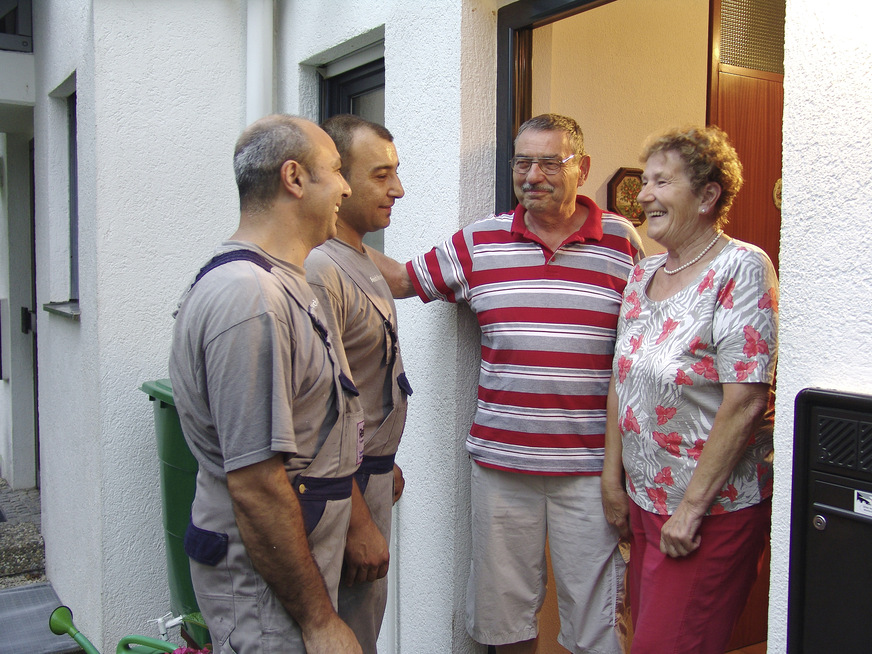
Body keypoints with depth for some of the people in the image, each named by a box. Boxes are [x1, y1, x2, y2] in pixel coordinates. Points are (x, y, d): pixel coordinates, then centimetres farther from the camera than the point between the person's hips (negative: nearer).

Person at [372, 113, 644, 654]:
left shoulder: (623, 240, 1)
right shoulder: (480, 242, 4)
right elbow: (403, 278, 11)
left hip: (590, 465, -1)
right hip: (501, 461, 2)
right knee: (505, 607, 14)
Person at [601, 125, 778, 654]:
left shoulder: (741, 268, -14)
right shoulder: (644, 274, 7)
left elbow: (744, 402, -20)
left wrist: (692, 506, -18)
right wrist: (613, 480, 8)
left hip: (713, 509, -7)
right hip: (644, 501, 7)